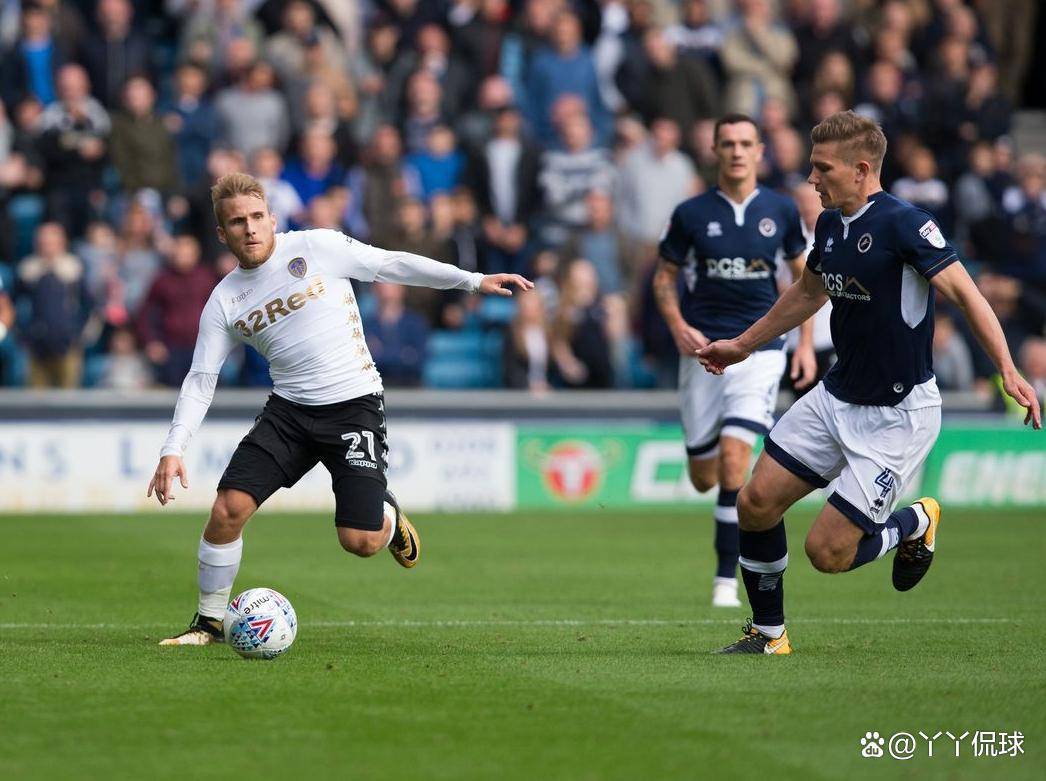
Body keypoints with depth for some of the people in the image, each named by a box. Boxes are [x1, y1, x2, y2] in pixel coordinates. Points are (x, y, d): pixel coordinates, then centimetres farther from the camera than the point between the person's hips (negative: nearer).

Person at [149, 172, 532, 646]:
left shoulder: (315, 248, -6)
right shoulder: (224, 301, 3)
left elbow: (392, 265, 1)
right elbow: (200, 381, 6)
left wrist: (473, 281, -2)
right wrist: (173, 450, -6)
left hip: (354, 406, -3)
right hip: (288, 410, 3)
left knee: (359, 542, -12)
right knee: (227, 510, -13)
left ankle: (388, 516, 26)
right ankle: (209, 622, 6)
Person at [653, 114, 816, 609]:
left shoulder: (781, 211, 3)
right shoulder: (691, 213, 0)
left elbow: (803, 274, 14)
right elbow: (664, 277, 8)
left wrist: (806, 344, 7)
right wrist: (678, 326, -9)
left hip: (760, 349, -1)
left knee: (734, 456, -18)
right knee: (704, 478, 4)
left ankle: (727, 577, -10)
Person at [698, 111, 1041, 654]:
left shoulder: (903, 223, -20)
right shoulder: (830, 224, 5)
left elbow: (964, 293, -24)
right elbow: (808, 293, 24)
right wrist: (742, 345, 33)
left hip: (898, 415, -8)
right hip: (836, 399, 8)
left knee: (828, 552, -10)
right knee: (756, 503, 1)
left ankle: (916, 523, 21)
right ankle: (767, 634, 20)